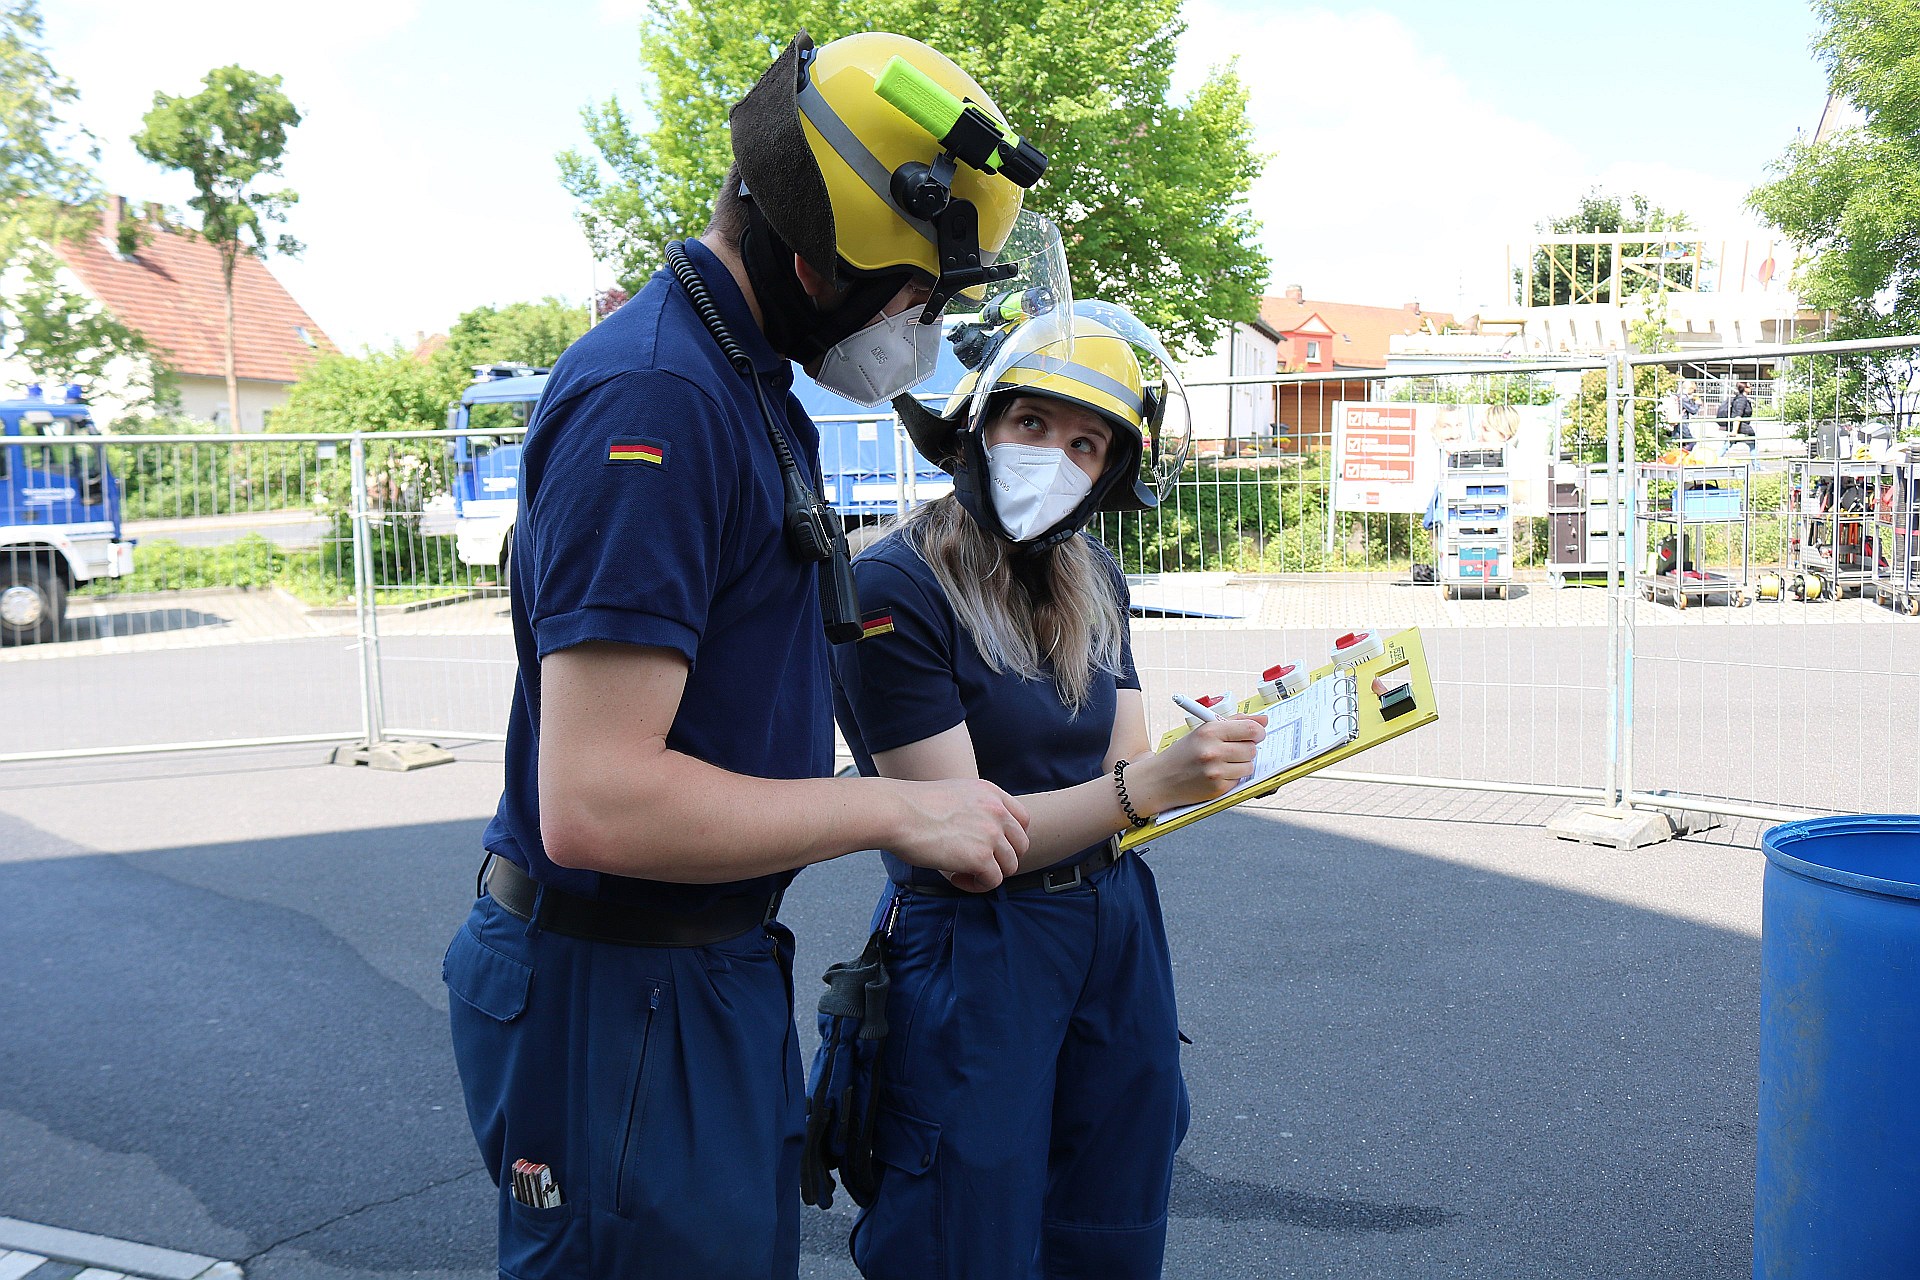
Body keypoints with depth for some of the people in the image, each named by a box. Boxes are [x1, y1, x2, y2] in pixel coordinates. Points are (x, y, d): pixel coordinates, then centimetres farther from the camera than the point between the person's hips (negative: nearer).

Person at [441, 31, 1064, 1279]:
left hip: (720, 978, 10)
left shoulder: (742, 381, 10)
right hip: (620, 1001, -10)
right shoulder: (655, 396, -24)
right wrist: (896, 811, -20)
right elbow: (596, 801, -28)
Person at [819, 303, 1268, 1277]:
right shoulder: (894, 589, -17)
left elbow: (1126, 762, 3)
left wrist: (1213, 764, -18)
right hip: (974, 951, -7)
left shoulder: (1092, 578, 6)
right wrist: (1150, 783, -30)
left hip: (1117, 934, 7)